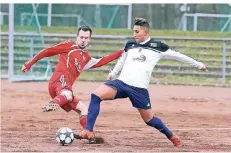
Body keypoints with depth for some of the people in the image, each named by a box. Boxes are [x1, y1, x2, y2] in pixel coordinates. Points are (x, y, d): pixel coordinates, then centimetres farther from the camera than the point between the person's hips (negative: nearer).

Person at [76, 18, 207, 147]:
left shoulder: (157, 46, 1)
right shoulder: (130, 44, 12)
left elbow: (177, 56, 10)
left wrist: (198, 65, 17)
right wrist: (113, 73, 35)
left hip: (139, 89, -3)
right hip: (121, 83, 3)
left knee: (149, 119, 4)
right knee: (96, 94, -19)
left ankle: (171, 136, 32)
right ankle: (89, 131, -16)